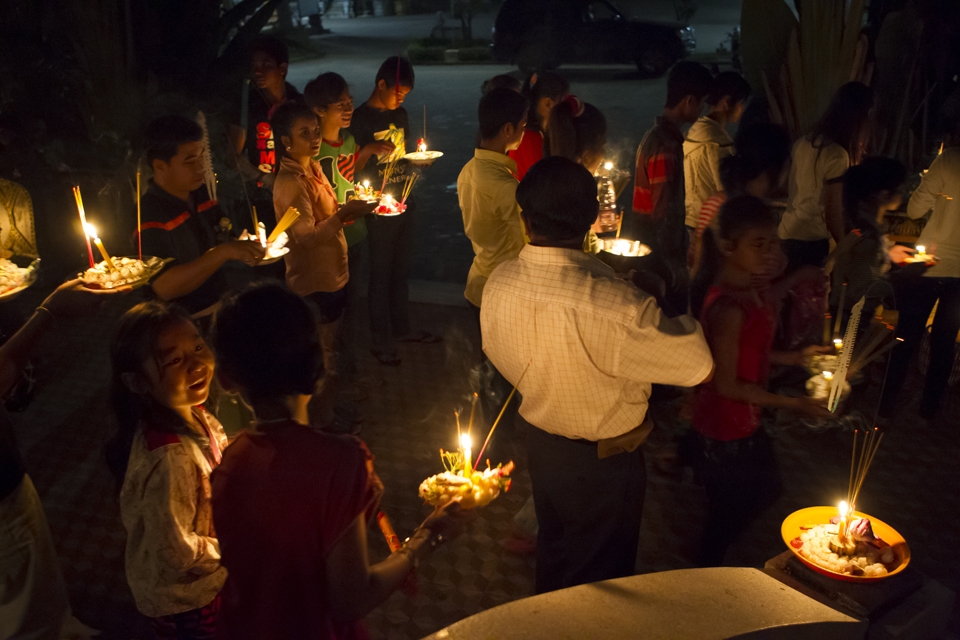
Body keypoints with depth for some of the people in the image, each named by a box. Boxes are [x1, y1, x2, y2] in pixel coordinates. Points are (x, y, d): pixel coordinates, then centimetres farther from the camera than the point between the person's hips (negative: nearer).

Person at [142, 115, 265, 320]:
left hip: (225, 303, 7)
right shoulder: (148, 215, -14)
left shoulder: (201, 194, 8)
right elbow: (164, 287, -24)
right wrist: (224, 252, -30)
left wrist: (242, 246, 2)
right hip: (192, 319, -7)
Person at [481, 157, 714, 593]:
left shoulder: (499, 283, -18)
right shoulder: (616, 307, -38)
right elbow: (697, 364, -25)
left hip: (539, 440, 6)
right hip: (603, 460, -6)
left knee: (553, 549, 33)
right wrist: (684, 319, -5)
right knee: (596, 575, 22)